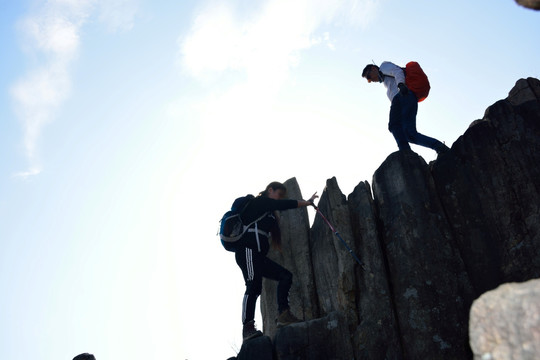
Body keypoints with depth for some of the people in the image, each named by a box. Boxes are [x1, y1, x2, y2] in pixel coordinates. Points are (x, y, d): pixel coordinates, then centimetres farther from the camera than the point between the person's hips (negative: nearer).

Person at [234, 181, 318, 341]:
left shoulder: (269, 213, 32)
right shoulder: (259, 201, 3)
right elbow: (283, 205, -7)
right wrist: (307, 202, -3)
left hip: (258, 254, 9)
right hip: (248, 249, -9)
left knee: (285, 276, -1)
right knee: (254, 286, -20)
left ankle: (284, 315, -12)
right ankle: (247, 328, -25)